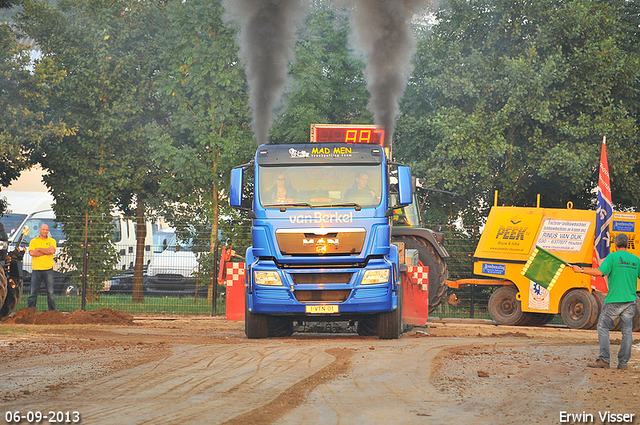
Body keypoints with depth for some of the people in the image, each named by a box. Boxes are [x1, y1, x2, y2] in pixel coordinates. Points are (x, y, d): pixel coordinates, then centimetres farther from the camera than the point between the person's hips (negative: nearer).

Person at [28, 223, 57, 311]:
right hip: (36, 269, 0)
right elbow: (32, 253, -7)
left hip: (48, 270, 0)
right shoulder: (33, 241, 10)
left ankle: (52, 310, 6)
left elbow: (52, 251, -9)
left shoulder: (52, 241, 11)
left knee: (50, 292, 1)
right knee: (33, 292, -1)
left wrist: (39, 249, -3)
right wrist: (46, 252, -7)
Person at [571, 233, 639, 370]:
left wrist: (581, 270, -8)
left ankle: (604, 360, 0)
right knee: (627, 331, 8)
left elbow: (600, 272, -17)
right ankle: (623, 362, 6)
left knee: (603, 327, 7)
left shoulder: (612, 257, -6)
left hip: (614, 300, -4)